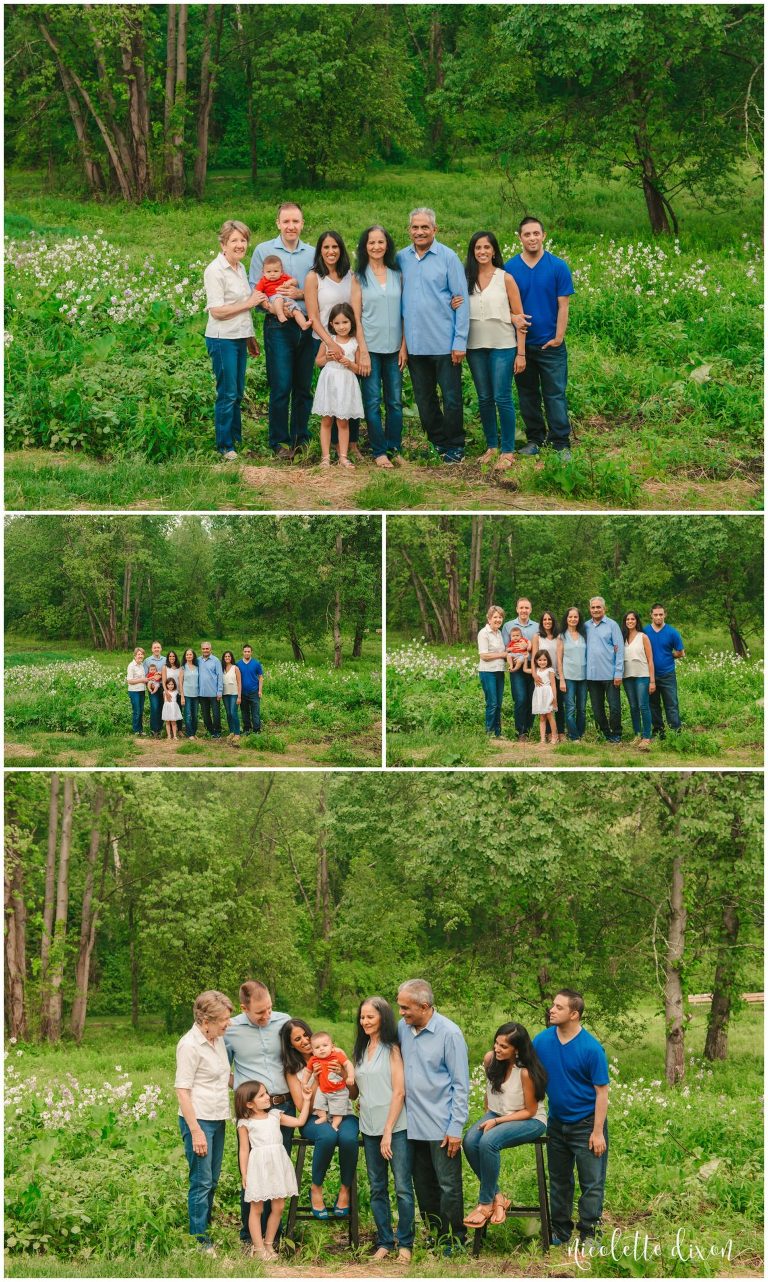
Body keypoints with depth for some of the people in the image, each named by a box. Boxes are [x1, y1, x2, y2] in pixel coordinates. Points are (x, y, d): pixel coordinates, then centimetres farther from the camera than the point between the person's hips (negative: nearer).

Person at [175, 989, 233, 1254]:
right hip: (198, 1119, -8)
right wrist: (196, 1131, -17)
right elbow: (182, 1090, -15)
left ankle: (206, 1231, 20)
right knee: (202, 1181, -5)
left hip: (218, 1119, 8)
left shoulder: (218, 1040, 10)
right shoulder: (190, 1045, -14)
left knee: (212, 1180, 12)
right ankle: (200, 1243, 0)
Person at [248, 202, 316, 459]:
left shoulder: (312, 254, 9)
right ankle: (279, 442, 4)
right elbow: (254, 290, 0)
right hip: (278, 327, -3)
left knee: (304, 387, 8)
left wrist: (300, 294, -9)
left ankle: (302, 438, 18)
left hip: (307, 327, 3)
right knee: (280, 387, -5)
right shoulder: (263, 250, 3)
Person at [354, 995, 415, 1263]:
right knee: (377, 1188, 8)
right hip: (369, 1128, 6)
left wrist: (388, 1132, -14)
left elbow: (399, 1092, -10)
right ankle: (384, 1242, 15)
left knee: (403, 1187, -4)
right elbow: (355, 1090, 19)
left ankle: (405, 1243, 3)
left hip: (396, 1127, -6)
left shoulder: (392, 1049, -5)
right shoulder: (361, 1050, 13)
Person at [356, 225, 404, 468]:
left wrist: (404, 345, 1)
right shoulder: (359, 277, 1)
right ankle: (378, 452, 5)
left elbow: (403, 312, 8)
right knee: (373, 401, -1)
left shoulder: (397, 275, 8)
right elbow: (356, 316, -2)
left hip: (394, 347, 2)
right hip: (370, 347, -2)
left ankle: (394, 449, 14)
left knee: (395, 401, 5)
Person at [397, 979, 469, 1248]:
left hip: (441, 1125, -6)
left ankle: (454, 1242, 8)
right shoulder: (402, 1028, 4)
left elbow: (461, 1084, -9)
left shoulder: (449, 1033, -11)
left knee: (449, 1185, -1)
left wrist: (456, 1128, -12)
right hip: (413, 1123, 6)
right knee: (423, 1185, 12)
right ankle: (436, 1235, 23)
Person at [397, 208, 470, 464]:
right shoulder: (401, 259, 5)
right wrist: (402, 341, 3)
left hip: (444, 343, -4)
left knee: (451, 397, 3)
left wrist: (460, 341, -10)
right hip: (415, 344, 4)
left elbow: (462, 300, -5)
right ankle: (437, 441, 25)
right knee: (424, 399, 12)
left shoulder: (448, 258, -5)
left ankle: (454, 446, 16)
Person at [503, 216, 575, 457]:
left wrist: (558, 337, -8)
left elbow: (563, 305, -2)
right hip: (521, 344, 2)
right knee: (527, 394, 11)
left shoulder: (558, 267, -3)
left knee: (555, 394, 0)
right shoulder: (510, 268, 0)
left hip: (550, 344, -2)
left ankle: (561, 442, 5)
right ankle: (534, 439, 23)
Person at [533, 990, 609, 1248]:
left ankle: (588, 1234, 9)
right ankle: (560, 1230, 28)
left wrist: (598, 1132, -15)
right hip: (557, 1122, 5)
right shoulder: (542, 1041, -5)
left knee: (592, 1183, 0)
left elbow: (602, 1092, -13)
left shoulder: (591, 1048, -18)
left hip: (586, 1123, -5)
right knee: (559, 1180, 16)